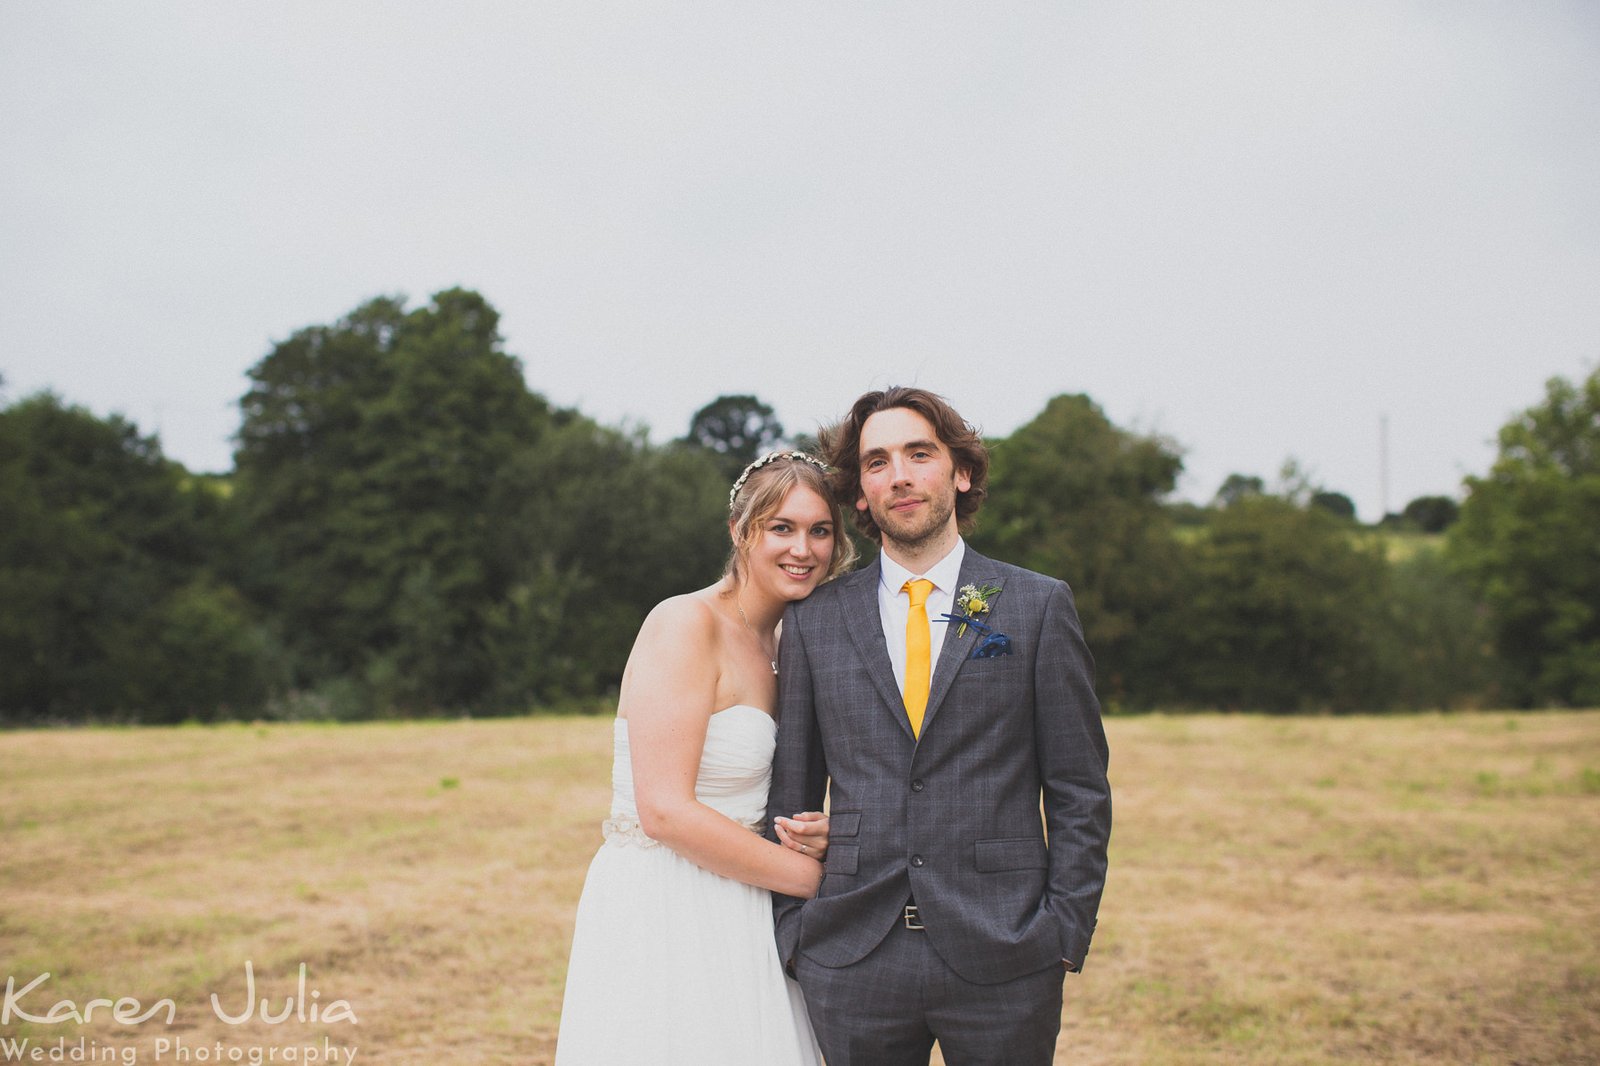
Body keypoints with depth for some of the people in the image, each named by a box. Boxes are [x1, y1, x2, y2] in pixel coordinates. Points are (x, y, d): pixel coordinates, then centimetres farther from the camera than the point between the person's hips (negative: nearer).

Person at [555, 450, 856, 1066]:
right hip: (661, 915, -8)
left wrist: (811, 835, -5)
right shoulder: (687, 624, -14)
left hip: (734, 922, 8)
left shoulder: (774, 648, 12)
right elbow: (666, 811, -21)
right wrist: (815, 876, -13)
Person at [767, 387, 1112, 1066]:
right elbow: (791, 797, 9)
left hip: (1001, 959, -1)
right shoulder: (814, 621, 6)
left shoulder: (1038, 606, 2)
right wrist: (790, 933, 3)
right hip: (852, 963, 1)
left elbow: (1079, 793, 2)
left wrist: (1065, 933, -4)